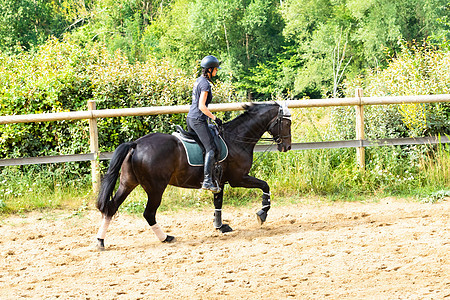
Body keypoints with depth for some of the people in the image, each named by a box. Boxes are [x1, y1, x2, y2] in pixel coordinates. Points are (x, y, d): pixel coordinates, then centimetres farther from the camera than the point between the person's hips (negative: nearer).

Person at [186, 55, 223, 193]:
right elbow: (202, 106, -21)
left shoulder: (198, 80, 14)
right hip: (198, 119, -10)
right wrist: (214, 118, -13)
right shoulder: (205, 84, -15)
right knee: (211, 148, -13)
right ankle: (207, 181, -23)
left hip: (190, 118, 10)